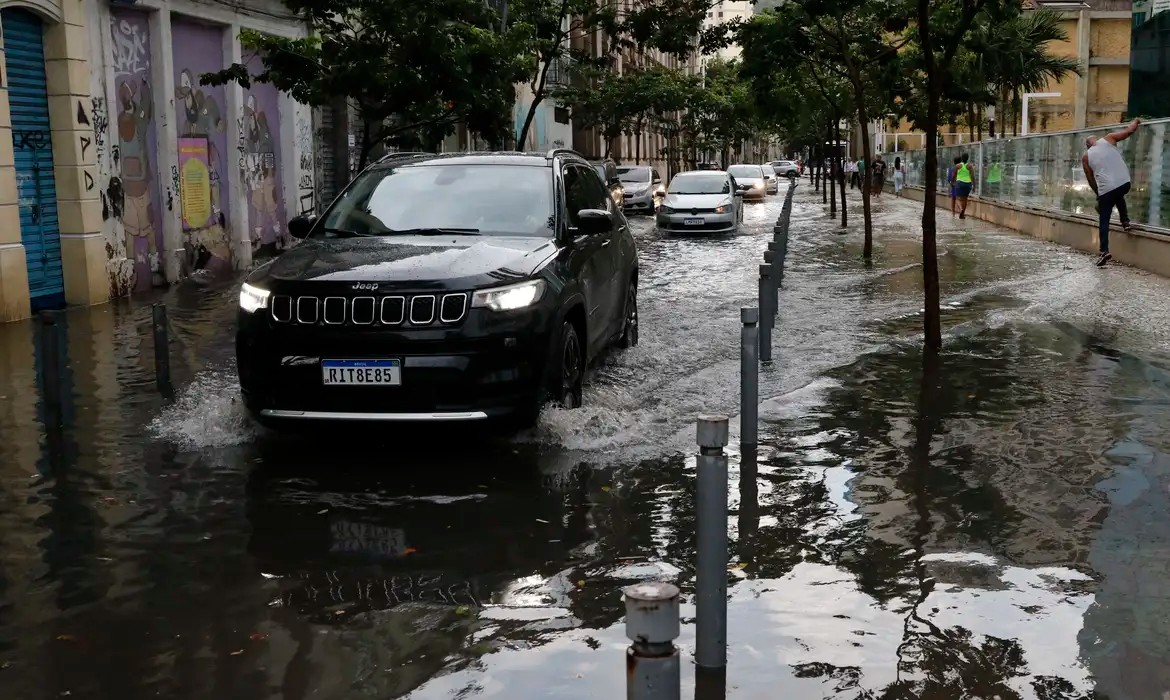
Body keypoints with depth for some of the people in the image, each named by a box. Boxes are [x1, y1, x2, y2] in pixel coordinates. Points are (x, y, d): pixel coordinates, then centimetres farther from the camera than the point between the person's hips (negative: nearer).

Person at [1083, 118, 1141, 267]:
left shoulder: (1086, 157, 14)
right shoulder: (1108, 140, 11)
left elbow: (1091, 180, 17)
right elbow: (1129, 131, 8)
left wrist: (1098, 194, 29)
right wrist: (1135, 122, 30)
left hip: (1106, 189, -2)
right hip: (1124, 183, 2)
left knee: (1103, 221, 6)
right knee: (1118, 196, 38)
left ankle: (1105, 251, -2)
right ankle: (1125, 221, 26)